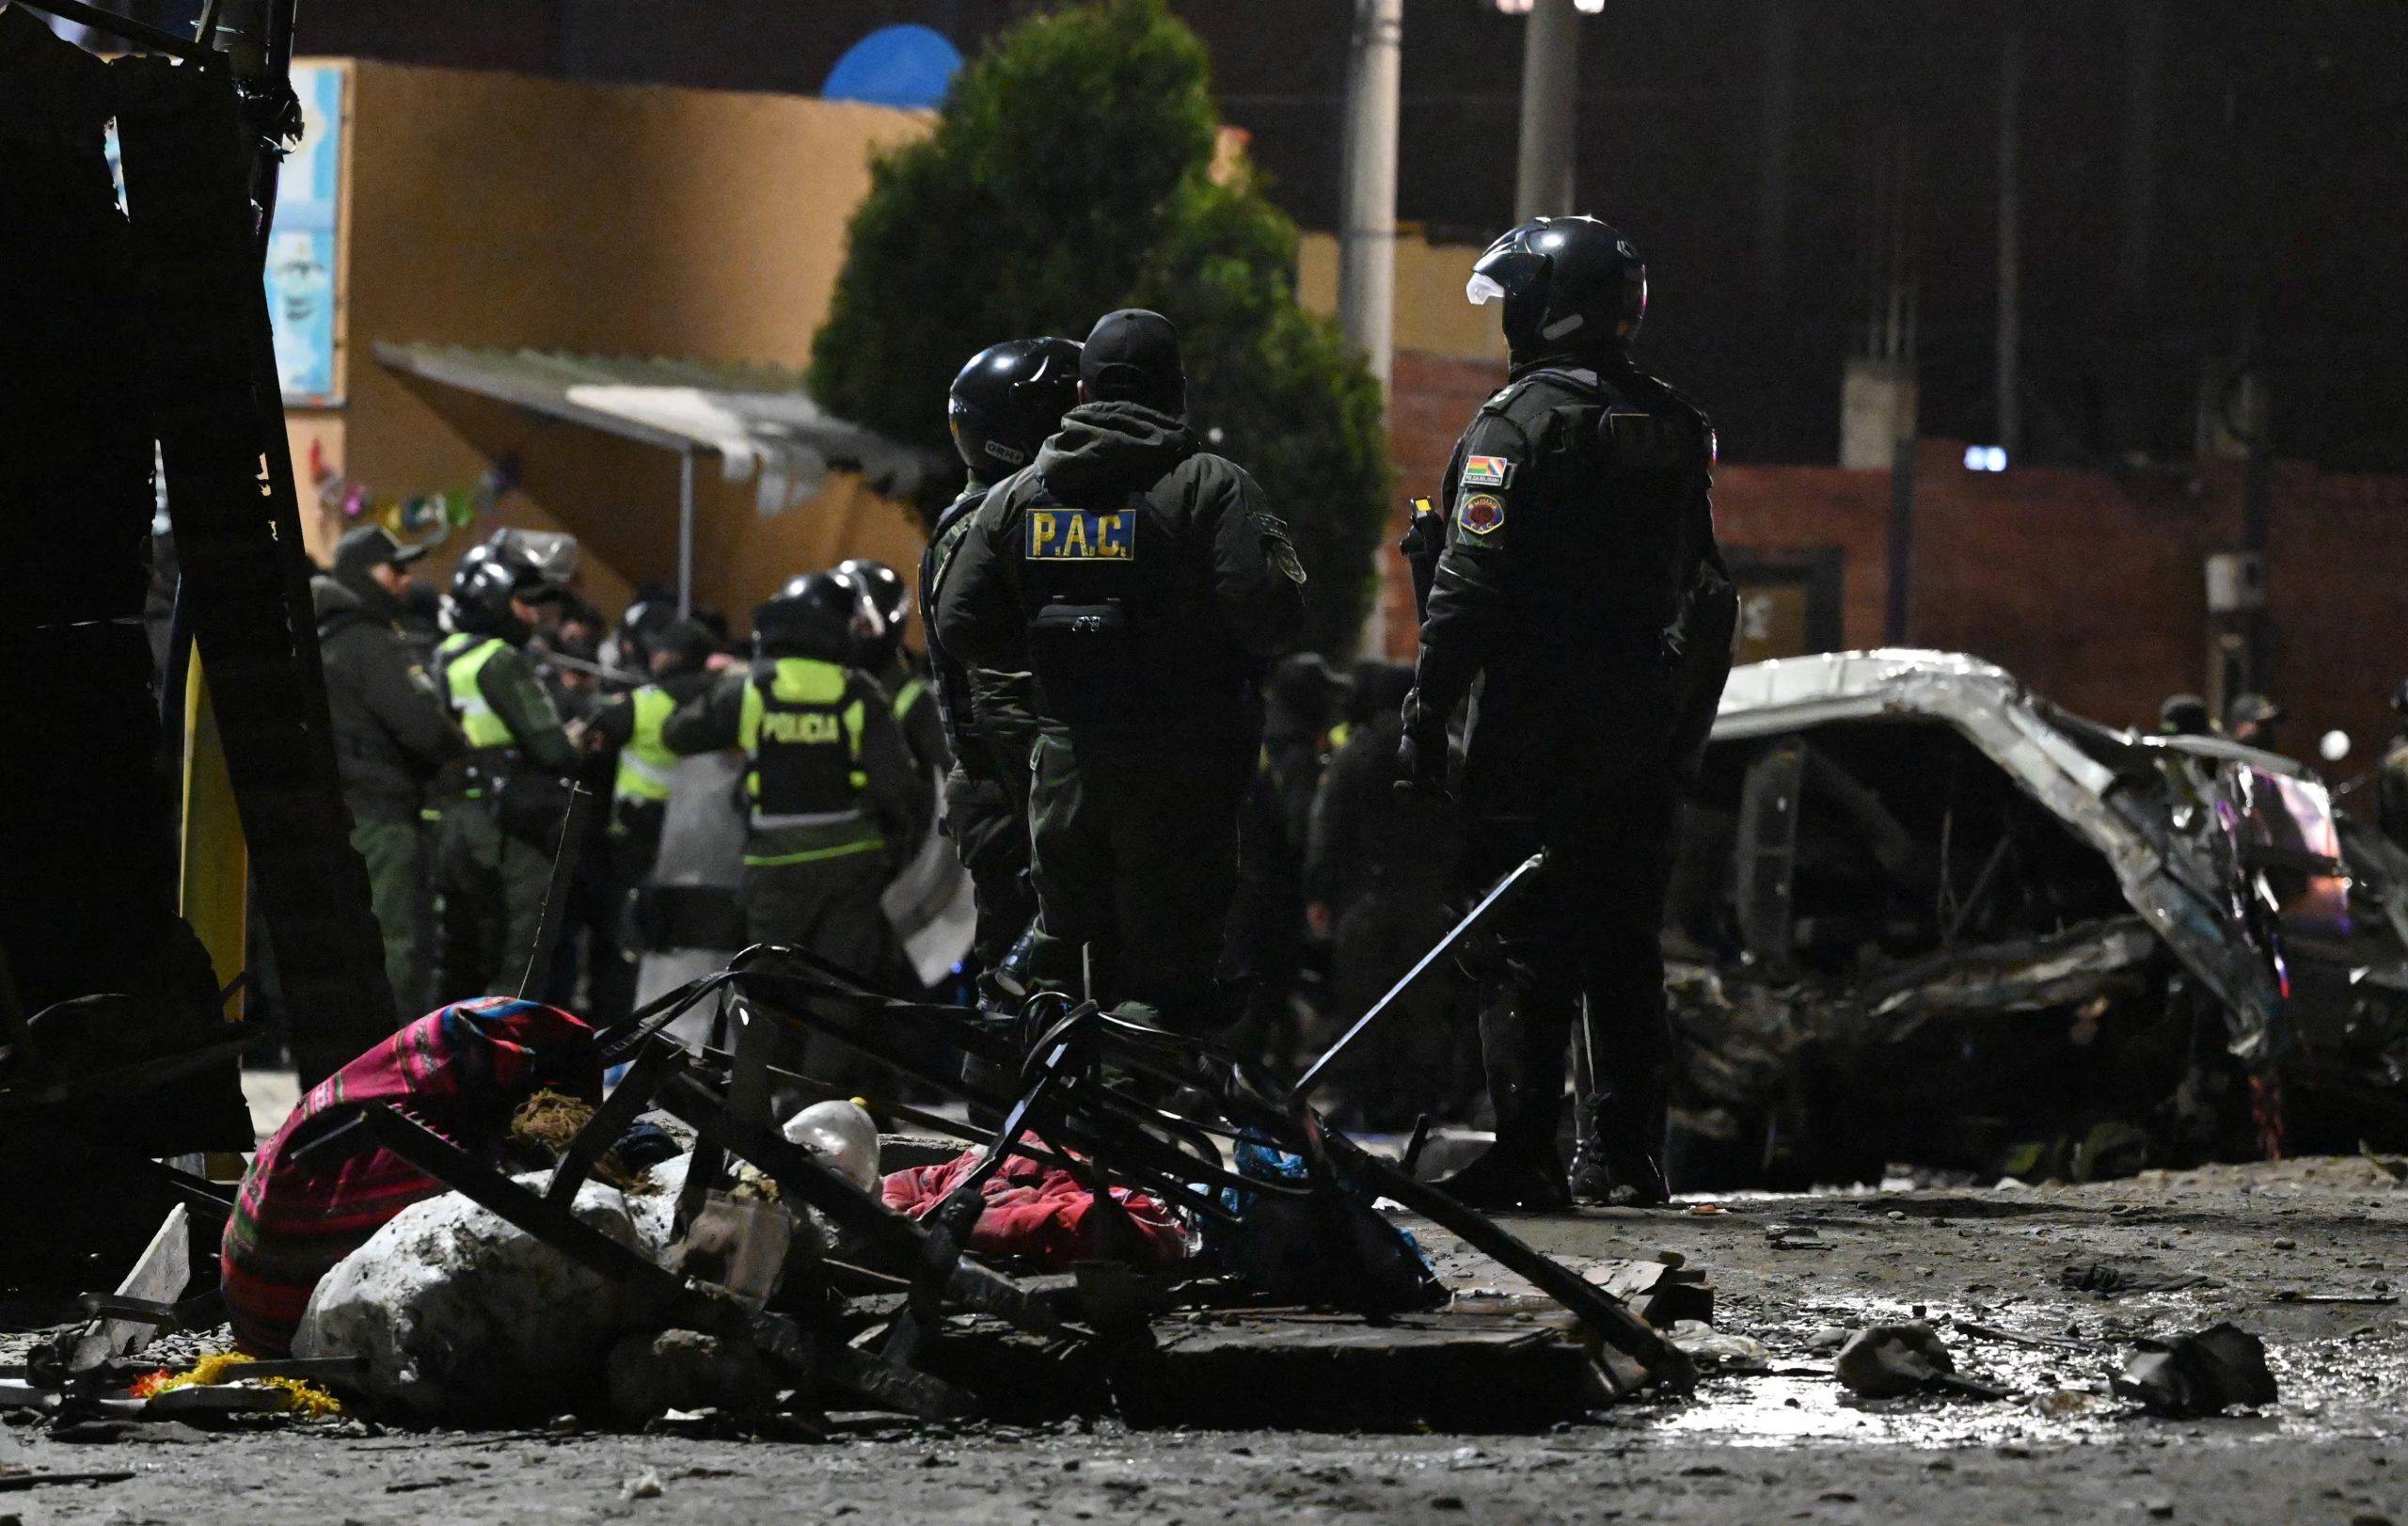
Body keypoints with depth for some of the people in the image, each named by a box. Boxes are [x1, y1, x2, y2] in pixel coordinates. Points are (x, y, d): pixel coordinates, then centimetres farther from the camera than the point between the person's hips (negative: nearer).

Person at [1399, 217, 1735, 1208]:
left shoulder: (1518, 425, -11)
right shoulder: (1675, 430, 12)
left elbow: (1472, 586, -16)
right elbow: (1702, 586, 16)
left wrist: (1425, 713, -13)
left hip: (1534, 726, -6)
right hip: (1646, 733, 7)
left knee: (1523, 941, -4)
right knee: (1625, 941, 11)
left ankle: (1524, 1154, -9)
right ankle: (1624, 1154, 12)